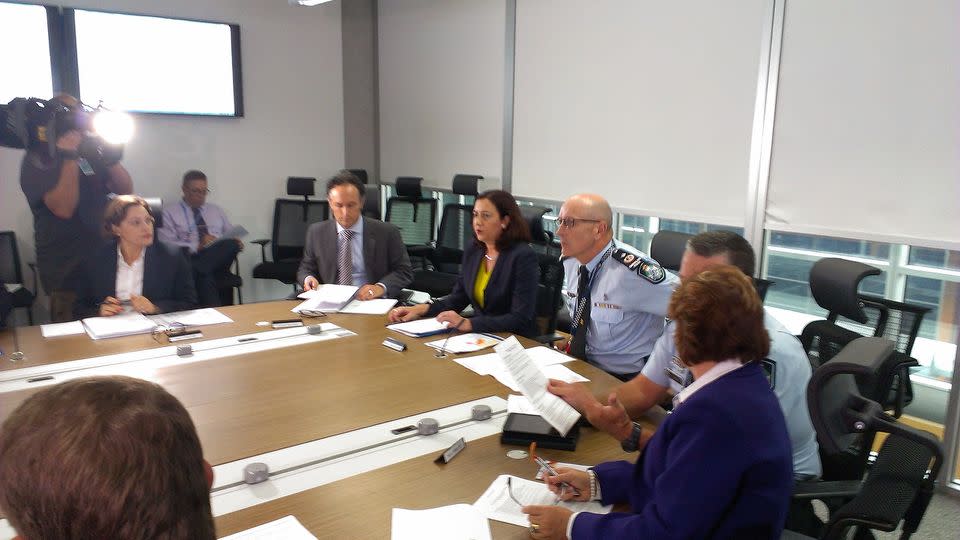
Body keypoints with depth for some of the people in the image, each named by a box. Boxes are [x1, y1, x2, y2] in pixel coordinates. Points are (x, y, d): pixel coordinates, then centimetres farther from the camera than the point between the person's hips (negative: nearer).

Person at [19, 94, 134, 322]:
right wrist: (69, 157, -22)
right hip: (67, 271, -5)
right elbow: (64, 208, -20)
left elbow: (125, 190, 4)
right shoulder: (38, 159, -7)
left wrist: (110, 156, -11)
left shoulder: (89, 153, 11)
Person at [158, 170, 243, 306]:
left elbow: (232, 236, 25)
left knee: (232, 245, -32)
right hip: (190, 260, -4)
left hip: (219, 259, 4)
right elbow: (167, 245, -3)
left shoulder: (216, 210, 28)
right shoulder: (169, 212, 12)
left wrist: (236, 244, -1)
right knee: (204, 276, -41)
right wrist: (197, 246, -16)